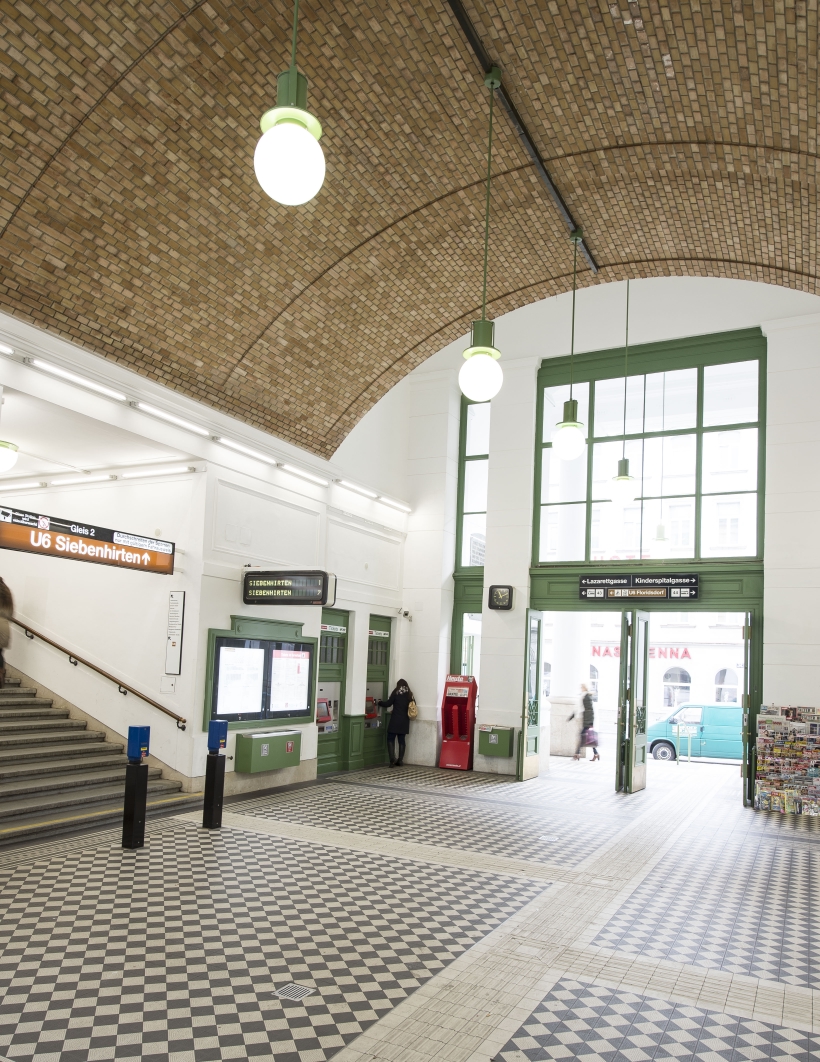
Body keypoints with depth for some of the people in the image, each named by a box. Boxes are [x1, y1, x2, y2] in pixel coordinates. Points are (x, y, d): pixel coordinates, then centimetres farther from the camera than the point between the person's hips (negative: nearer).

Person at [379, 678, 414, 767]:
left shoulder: (396, 692, -3)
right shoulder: (410, 694, 11)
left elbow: (388, 703, -6)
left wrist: (379, 703, 11)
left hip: (395, 720, -5)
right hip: (405, 721, 5)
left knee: (390, 739, 0)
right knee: (402, 740, 8)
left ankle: (392, 759, -13)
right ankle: (399, 761, 9)